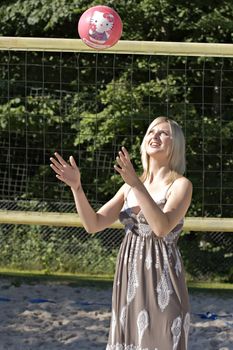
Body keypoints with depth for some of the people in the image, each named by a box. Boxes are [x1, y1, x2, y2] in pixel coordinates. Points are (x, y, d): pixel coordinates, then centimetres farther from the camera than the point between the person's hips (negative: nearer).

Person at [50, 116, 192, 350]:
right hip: (129, 278, 6)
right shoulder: (129, 188, 13)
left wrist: (136, 184, -26)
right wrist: (76, 187, -9)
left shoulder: (181, 185, -4)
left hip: (161, 280, -6)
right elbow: (93, 224, 5)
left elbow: (162, 227, -21)